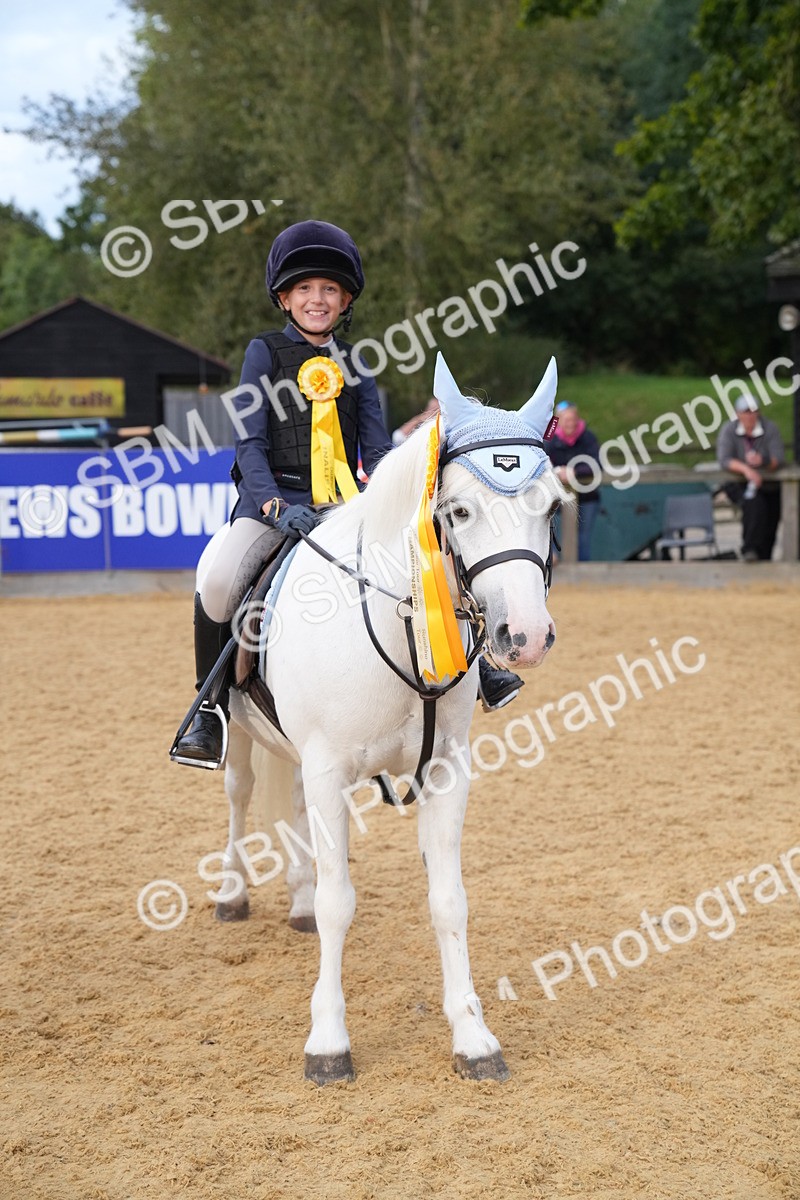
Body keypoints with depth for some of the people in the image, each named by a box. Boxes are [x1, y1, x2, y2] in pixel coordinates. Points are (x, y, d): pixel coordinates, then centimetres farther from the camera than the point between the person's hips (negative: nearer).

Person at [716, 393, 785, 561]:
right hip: (738, 484, -2)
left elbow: (778, 459, -15)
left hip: (768, 485, 2)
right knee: (754, 503, -33)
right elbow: (723, 460, -18)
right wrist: (745, 469, -35)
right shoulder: (728, 430, -6)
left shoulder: (770, 428, -6)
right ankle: (750, 550, -31)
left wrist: (763, 461, -38)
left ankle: (764, 558, 15)